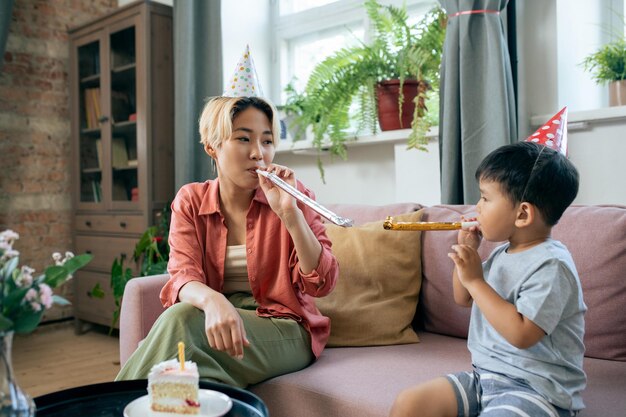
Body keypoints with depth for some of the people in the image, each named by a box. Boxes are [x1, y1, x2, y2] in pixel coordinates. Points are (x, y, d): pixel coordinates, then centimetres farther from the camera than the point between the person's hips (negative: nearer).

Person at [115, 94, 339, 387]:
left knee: (180, 321, -29)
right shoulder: (190, 201, 3)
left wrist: (290, 213, -25)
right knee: (180, 316, -33)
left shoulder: (290, 195, -3)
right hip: (216, 319, 2)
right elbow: (183, 275, -11)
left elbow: (322, 283, -11)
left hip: (284, 328, -2)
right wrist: (212, 300, -36)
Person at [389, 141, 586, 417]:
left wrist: (475, 279, -22)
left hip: (536, 388, -8)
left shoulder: (551, 265, -18)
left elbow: (521, 334, -27)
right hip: (484, 376, 8)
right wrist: (466, 252, 5)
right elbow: (464, 299, 21)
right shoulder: (501, 253, 8)